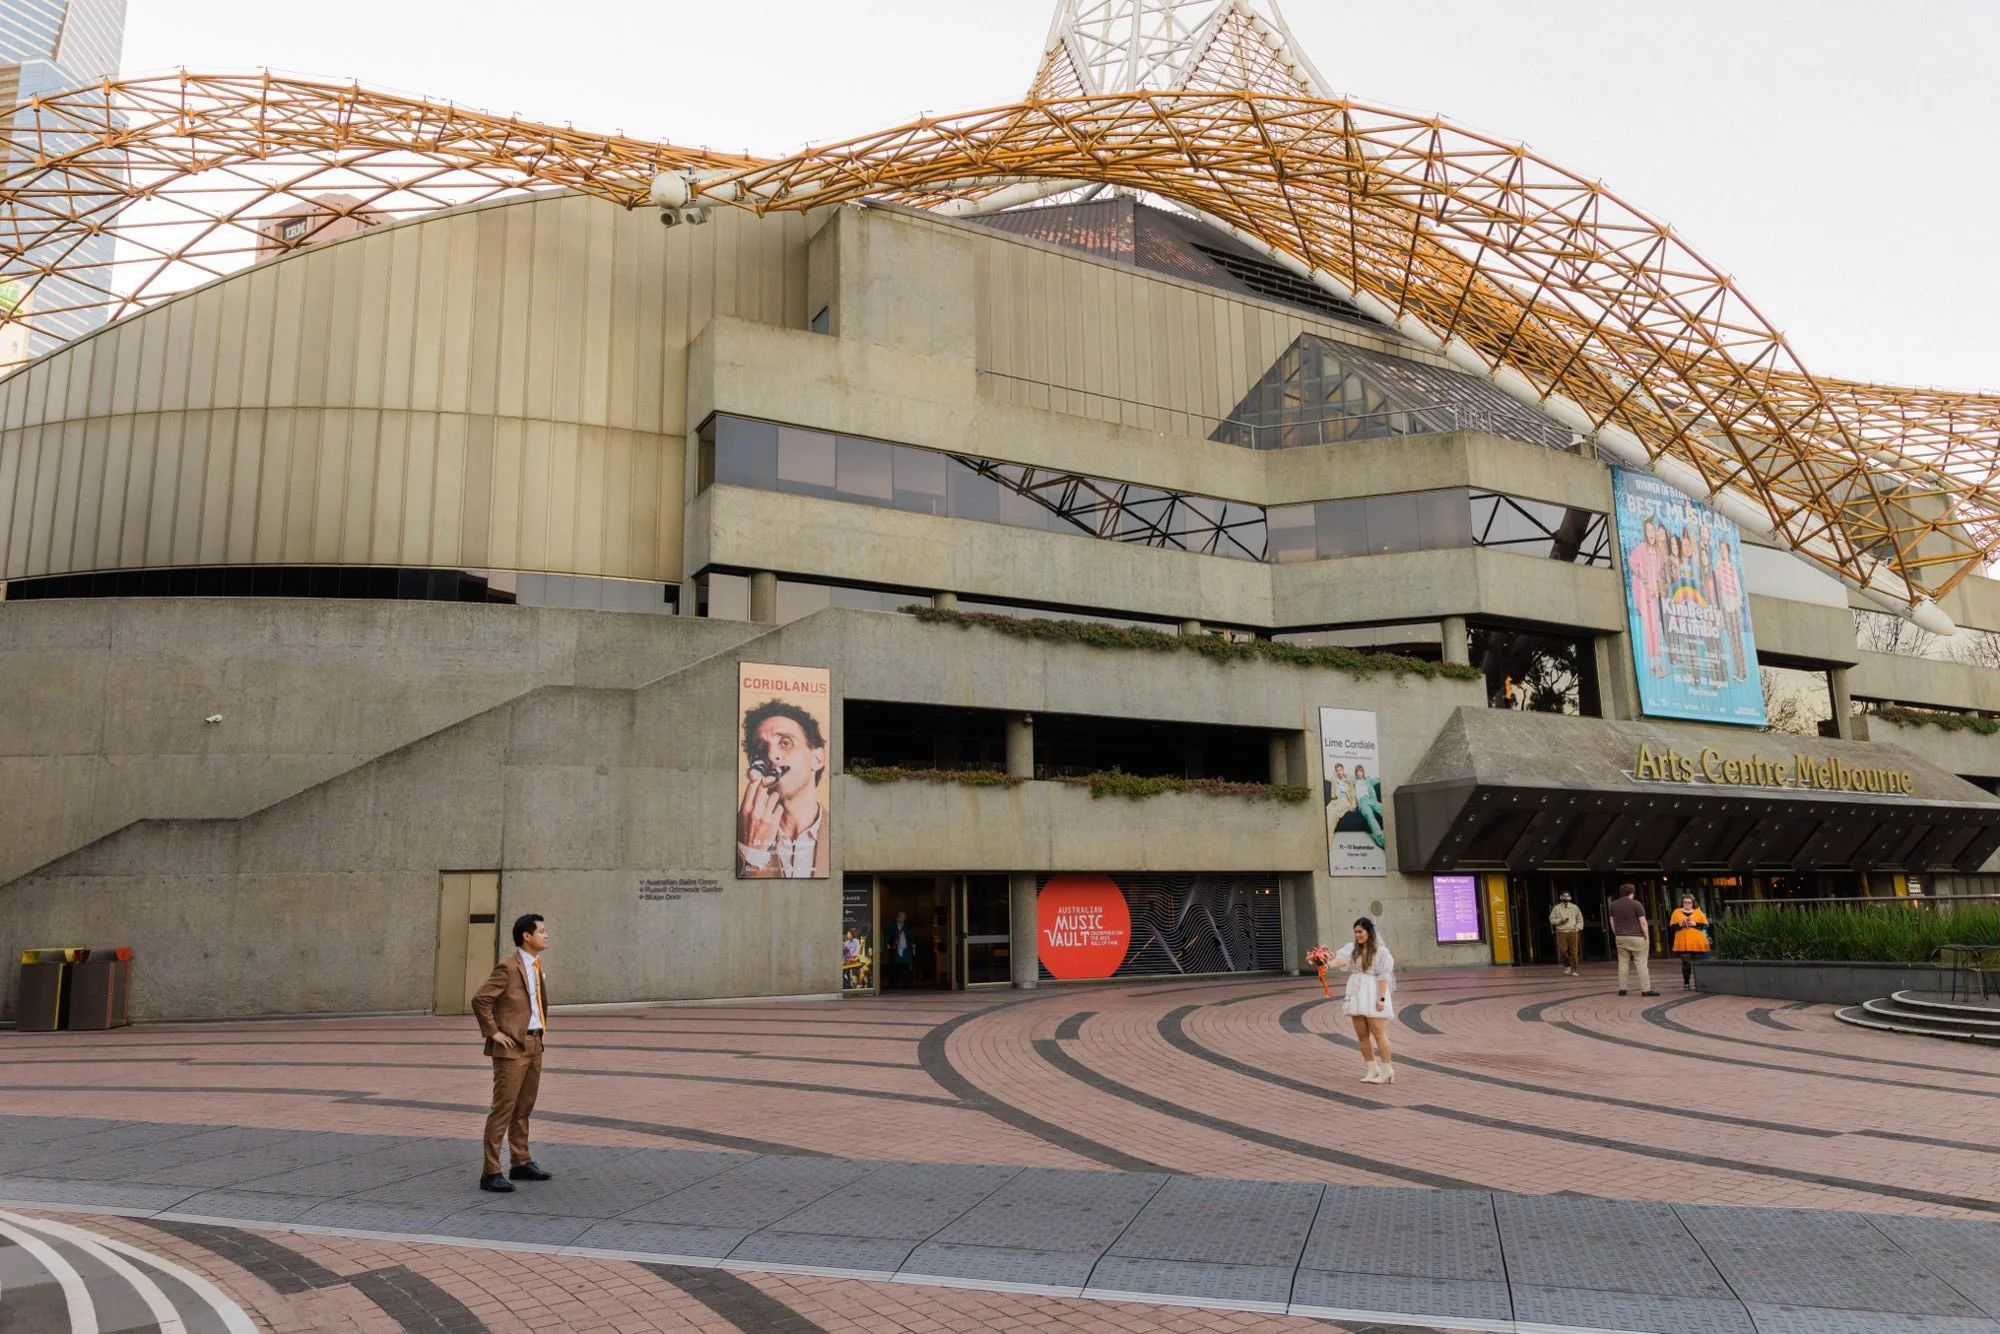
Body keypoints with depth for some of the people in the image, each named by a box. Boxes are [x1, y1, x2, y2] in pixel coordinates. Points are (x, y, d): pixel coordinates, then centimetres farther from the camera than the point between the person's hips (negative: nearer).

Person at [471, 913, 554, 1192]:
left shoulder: (536, 966, 13)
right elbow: (480, 999, -20)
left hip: (534, 1044, 9)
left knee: (524, 1108, 15)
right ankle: (490, 1172, -2)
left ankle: (522, 1163, 25)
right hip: (512, 1046, -9)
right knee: (503, 1108, -6)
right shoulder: (508, 967, -15)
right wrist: (493, 1032, -17)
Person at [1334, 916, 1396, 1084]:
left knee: (1378, 1033, -7)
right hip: (1357, 995, 6)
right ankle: (1373, 1070, 18)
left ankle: (1387, 1072, 1)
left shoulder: (1381, 951, -4)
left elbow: (1383, 976, -8)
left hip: (1373, 994, -6)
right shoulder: (1352, 949, 9)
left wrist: (1381, 998, -16)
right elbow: (1340, 959, -10)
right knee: (1361, 1034, 7)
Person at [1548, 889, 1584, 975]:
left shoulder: (1574, 907, 10)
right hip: (1562, 932, -1)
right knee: (1562, 951, -10)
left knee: (1574, 952, -3)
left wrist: (1577, 927, 0)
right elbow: (1551, 919, 7)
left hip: (1573, 932, 1)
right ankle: (1567, 966, 14)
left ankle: (1573, 970, 4)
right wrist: (1560, 921, -10)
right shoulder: (1556, 908, 6)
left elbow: (1580, 919, 15)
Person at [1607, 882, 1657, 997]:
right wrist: (1647, 937, -4)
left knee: (1623, 963, 7)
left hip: (1620, 938, 5)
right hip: (1636, 937, -5)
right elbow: (1643, 922, -10)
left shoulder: (1614, 904, 8)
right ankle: (1645, 989, -6)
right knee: (1641, 963, -3)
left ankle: (1622, 989, 5)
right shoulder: (1636, 904, -9)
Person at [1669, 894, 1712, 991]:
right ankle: (1686, 983, 4)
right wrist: (1680, 925, -13)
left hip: (1698, 943, 0)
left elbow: (1705, 925, 3)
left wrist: (1695, 924, -12)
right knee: (1685, 963, -3)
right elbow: (1672, 927, 6)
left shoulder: (1698, 912, 9)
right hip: (1683, 943, 0)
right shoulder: (1677, 912, 9)